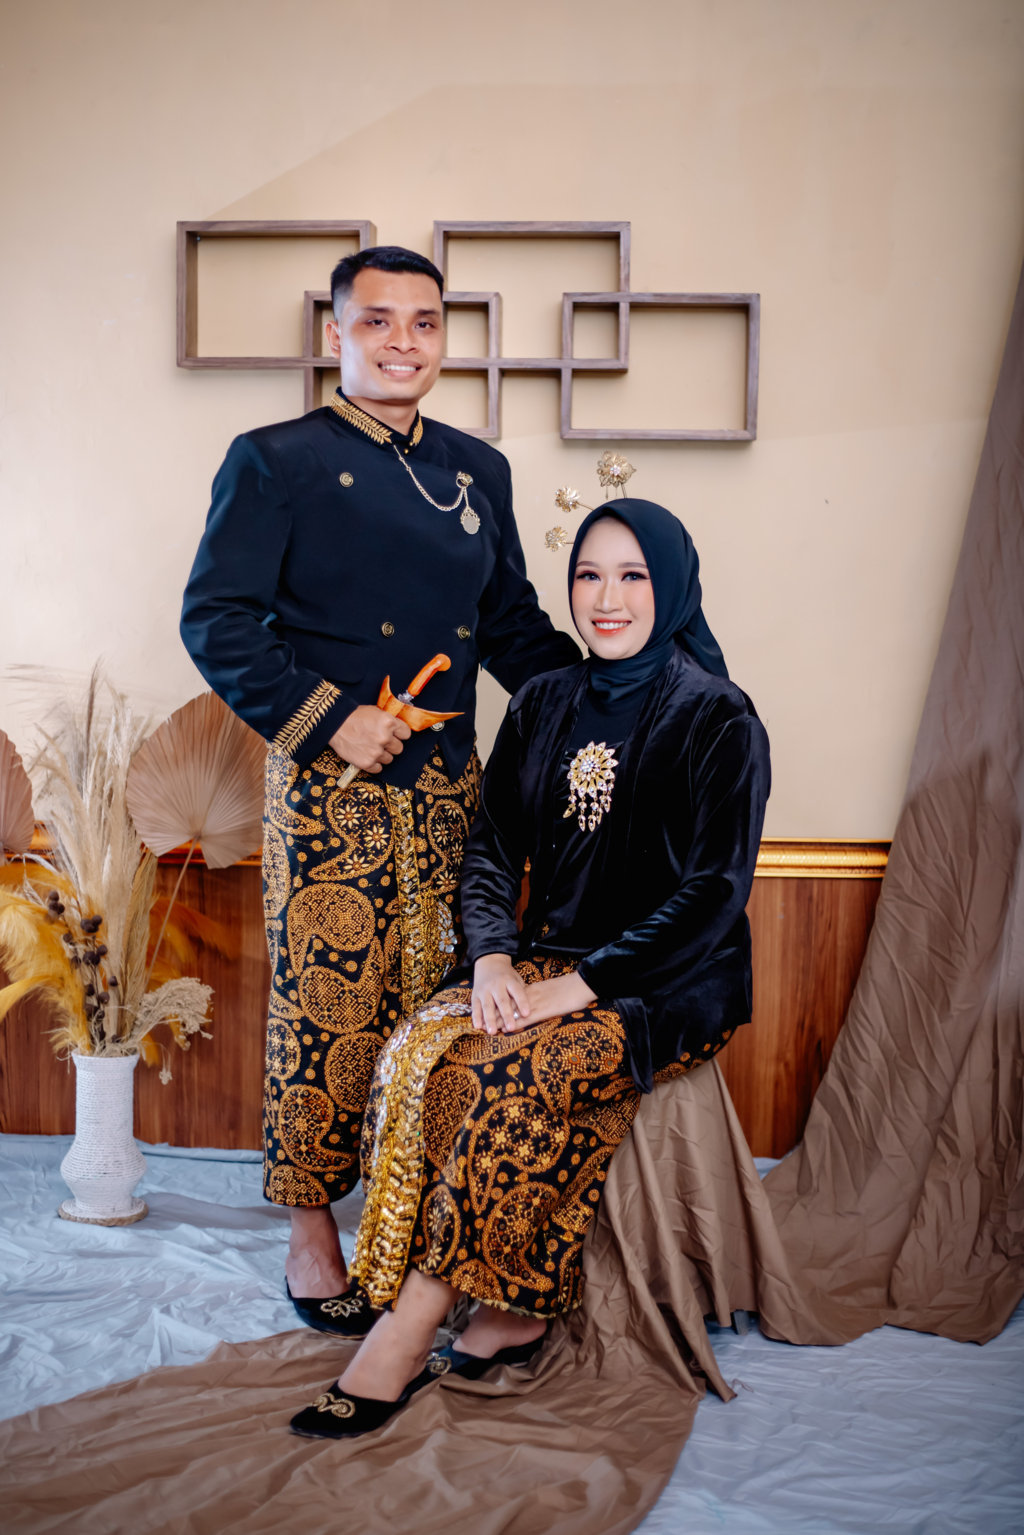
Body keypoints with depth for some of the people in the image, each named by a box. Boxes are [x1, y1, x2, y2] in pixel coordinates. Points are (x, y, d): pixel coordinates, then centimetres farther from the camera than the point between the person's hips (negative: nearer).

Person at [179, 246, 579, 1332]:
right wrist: (327, 718, -15)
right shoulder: (274, 463, 0)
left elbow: (513, 622, 20)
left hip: (446, 785, 5)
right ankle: (312, 1233, 18)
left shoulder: (477, 470, 16)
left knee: (438, 1007, 8)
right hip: (327, 787, -4)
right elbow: (216, 619, -7)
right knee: (325, 1010, 0)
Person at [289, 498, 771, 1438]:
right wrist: (494, 956, -11)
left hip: (669, 985, -5)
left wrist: (575, 987, -20)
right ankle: (507, 1315, -11)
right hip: (549, 961, 5)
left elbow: (713, 896, -13)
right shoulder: (544, 705, 10)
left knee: (508, 1081, -30)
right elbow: (491, 849, 9)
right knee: (419, 1055, -22)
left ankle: (405, 1340, -18)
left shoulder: (718, 722, -7)